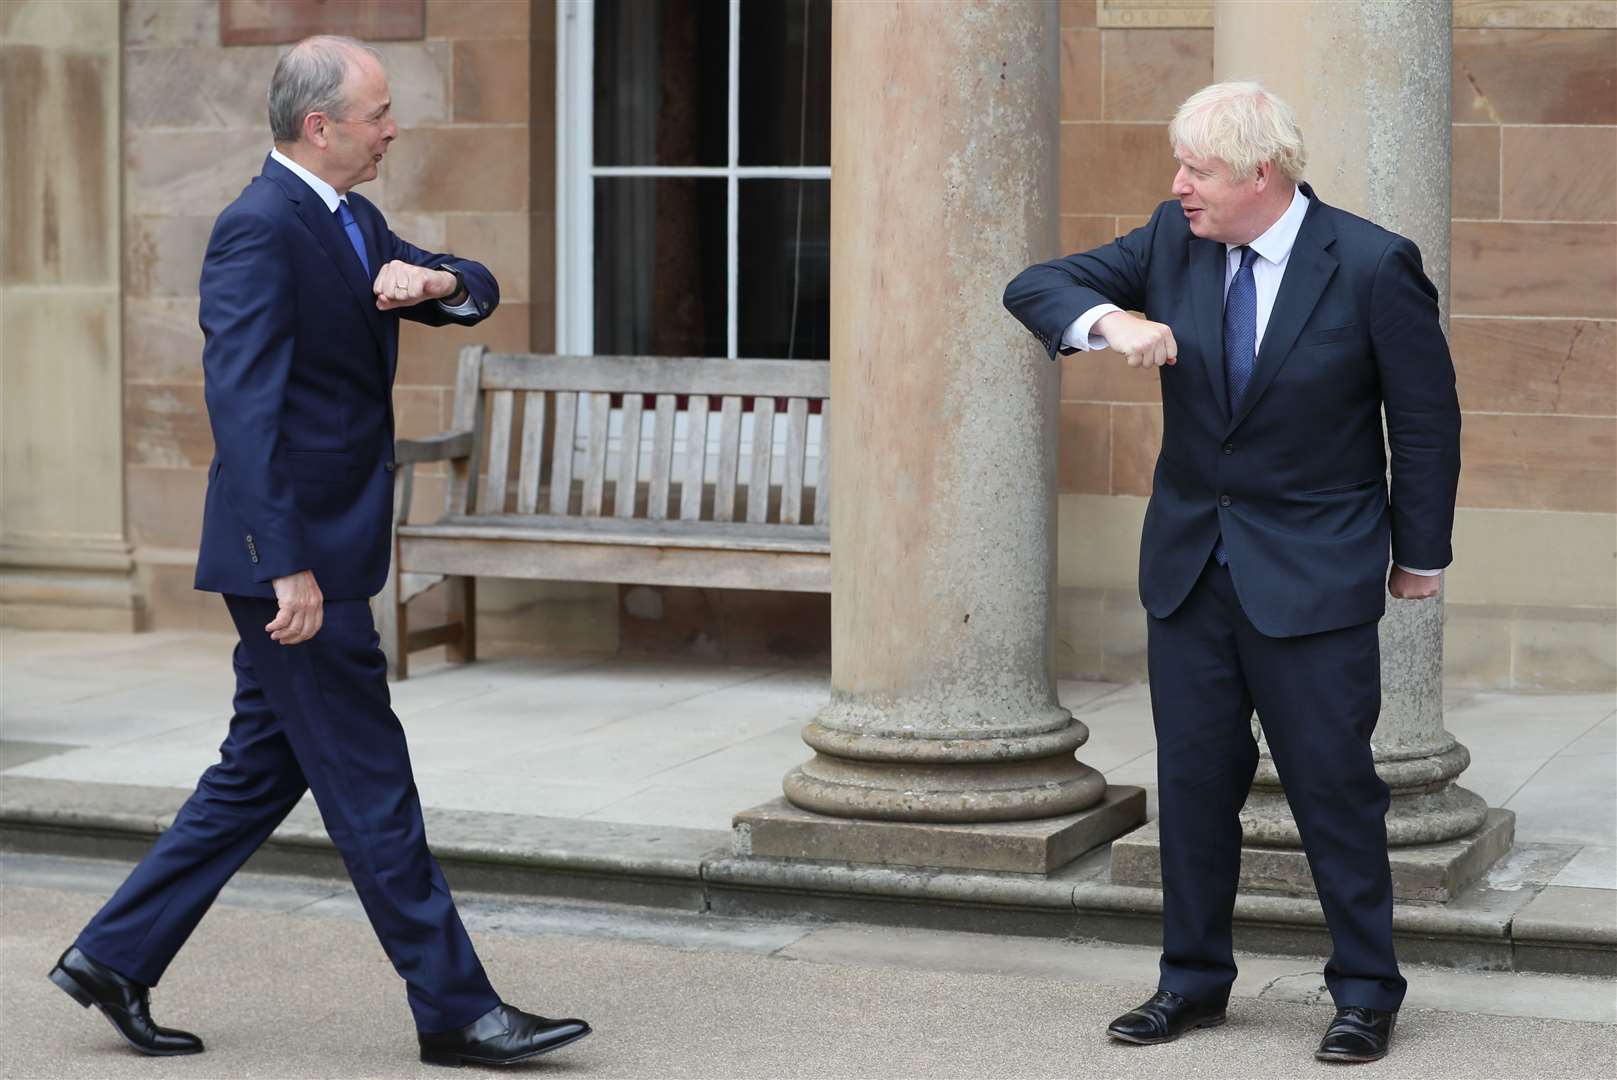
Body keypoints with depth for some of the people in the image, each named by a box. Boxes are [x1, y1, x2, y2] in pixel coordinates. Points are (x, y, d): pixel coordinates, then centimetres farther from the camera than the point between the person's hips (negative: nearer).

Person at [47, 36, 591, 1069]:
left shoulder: (352, 222, 13)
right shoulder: (259, 230, -17)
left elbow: (478, 292, 18)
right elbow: (246, 408, -23)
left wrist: (436, 276, -7)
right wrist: (289, 568, -27)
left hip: (321, 554, 10)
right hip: (297, 557, -10)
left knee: (263, 771, 15)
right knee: (371, 787, -2)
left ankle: (115, 957, 22)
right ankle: (455, 1008, 5)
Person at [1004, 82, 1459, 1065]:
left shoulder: (1372, 265, -13)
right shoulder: (1174, 243, 0)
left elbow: (1428, 418, -5)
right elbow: (1036, 286, 0)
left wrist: (1419, 554, 2)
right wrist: (1112, 320, -22)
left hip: (1312, 573, -5)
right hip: (1191, 566, 5)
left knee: (1333, 782, 1)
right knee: (1194, 779, 10)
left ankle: (1367, 993, 14)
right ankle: (1194, 981, 22)